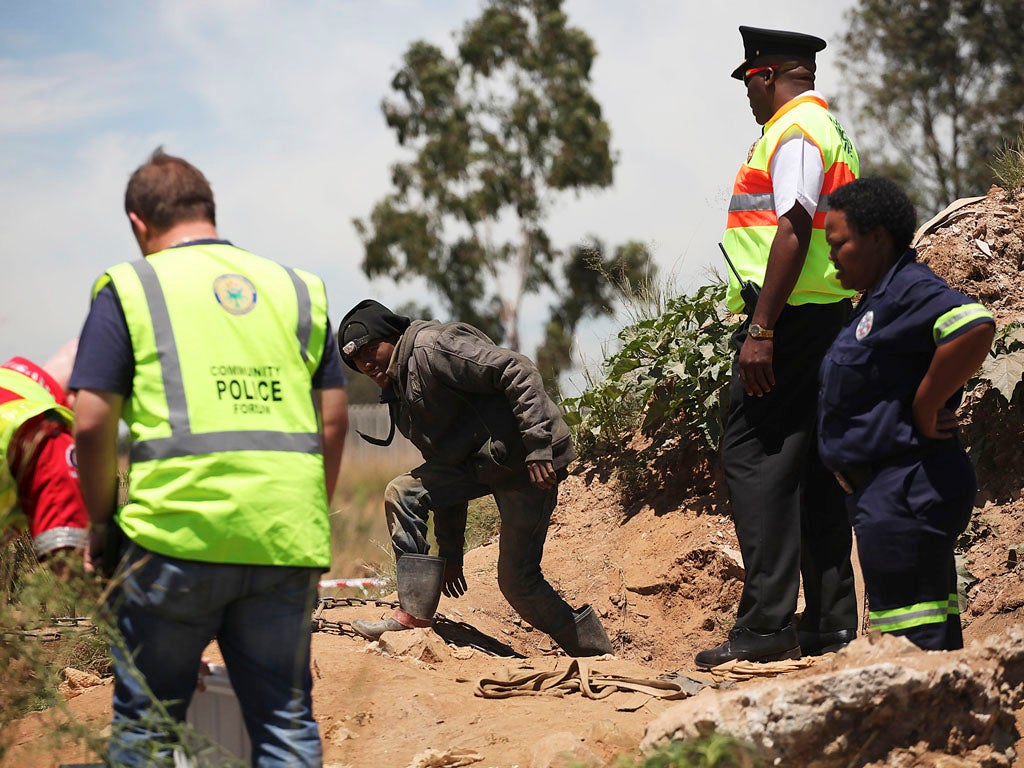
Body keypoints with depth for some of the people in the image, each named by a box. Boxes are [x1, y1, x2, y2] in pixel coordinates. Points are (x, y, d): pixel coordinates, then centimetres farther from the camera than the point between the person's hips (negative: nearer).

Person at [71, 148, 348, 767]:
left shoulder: (130, 290, 4)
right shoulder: (297, 289, 16)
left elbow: (92, 424, -2)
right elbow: (334, 421, 12)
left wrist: (101, 522, 10)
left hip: (178, 532, -3)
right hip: (286, 542, 3)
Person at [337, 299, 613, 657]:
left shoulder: (431, 347, -13)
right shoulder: (401, 398, 17)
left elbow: (519, 372, -21)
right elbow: (445, 472, 22)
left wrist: (537, 448, -28)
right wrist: (450, 551, 20)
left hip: (534, 461, -9)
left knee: (517, 580, -7)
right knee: (402, 493, -4)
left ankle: (598, 660, 8)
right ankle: (414, 615, -4)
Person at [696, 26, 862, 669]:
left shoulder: (794, 130, -10)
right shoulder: (832, 130, 22)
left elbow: (793, 232, -20)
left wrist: (761, 330, -23)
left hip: (790, 315, -10)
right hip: (830, 319, 10)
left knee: (755, 458, -11)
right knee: (813, 469, 11)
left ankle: (765, 624, -15)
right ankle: (830, 622, 12)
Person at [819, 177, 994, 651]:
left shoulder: (911, 289, -14)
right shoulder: (878, 299, 18)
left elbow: (976, 327, -34)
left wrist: (924, 409, -25)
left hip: (904, 493, -11)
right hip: (887, 492, 11)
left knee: (913, 640, -11)